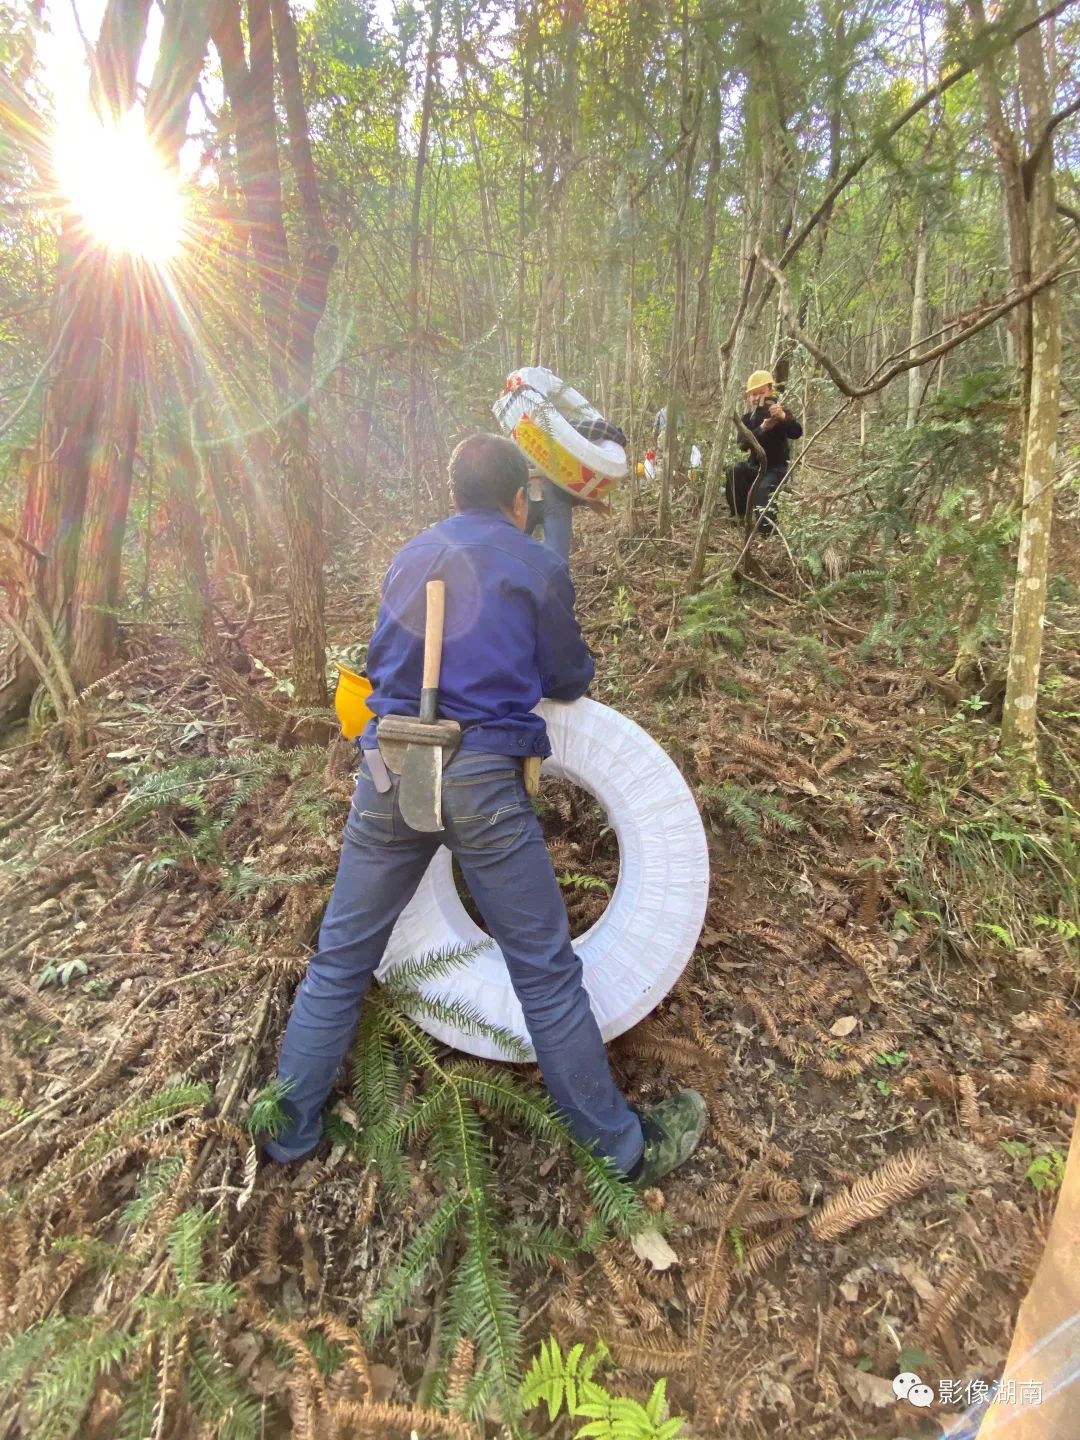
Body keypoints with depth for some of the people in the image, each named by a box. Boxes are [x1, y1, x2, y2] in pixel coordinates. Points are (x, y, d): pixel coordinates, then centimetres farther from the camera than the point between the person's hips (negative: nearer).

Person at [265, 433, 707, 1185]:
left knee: (340, 958, 18)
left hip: (389, 770, 4)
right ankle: (625, 1145, 26)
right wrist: (583, 665, 34)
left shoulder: (410, 557, 16)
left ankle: (287, 1129, 34)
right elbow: (568, 679, 11)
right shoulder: (538, 566, 4)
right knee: (546, 971, 7)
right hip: (482, 781, -4)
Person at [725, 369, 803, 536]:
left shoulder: (781, 411, -5)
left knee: (763, 490, -32)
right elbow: (743, 444, -13)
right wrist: (762, 428, -30)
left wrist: (783, 417, -45)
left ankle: (768, 532, -35)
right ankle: (740, 516, -15)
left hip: (776, 467, -4)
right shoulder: (748, 418, 5)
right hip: (755, 465, 4)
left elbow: (797, 433, -25)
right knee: (733, 471, -23)